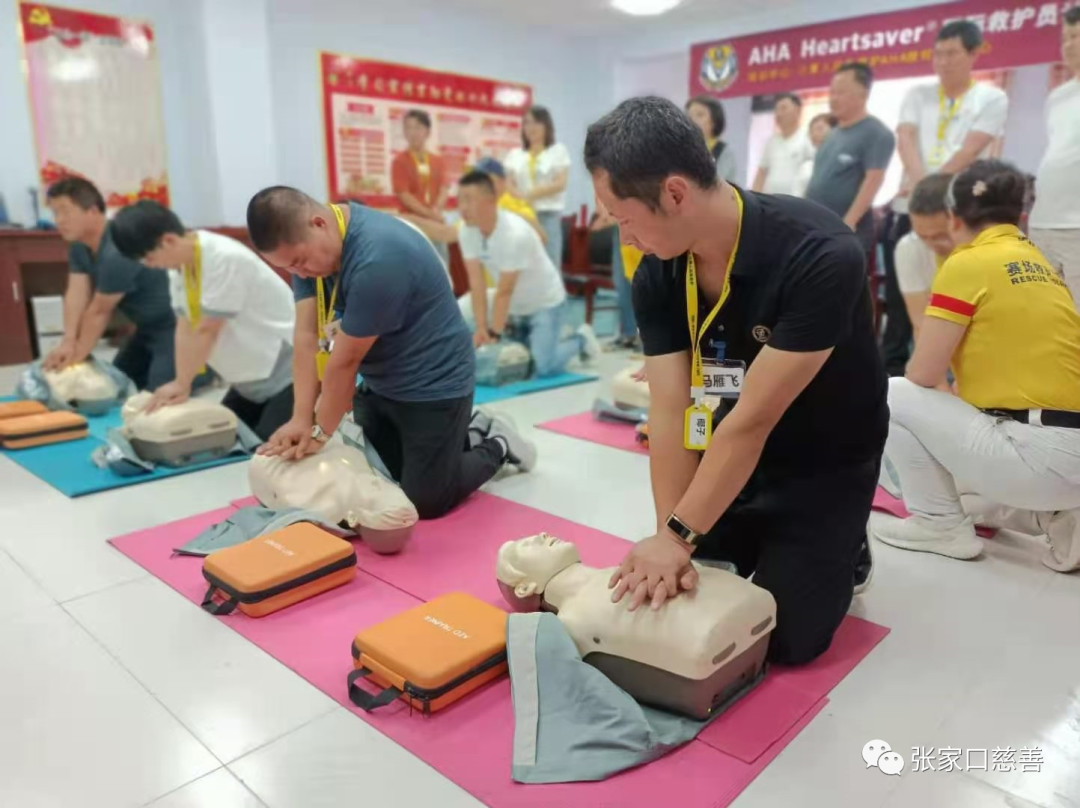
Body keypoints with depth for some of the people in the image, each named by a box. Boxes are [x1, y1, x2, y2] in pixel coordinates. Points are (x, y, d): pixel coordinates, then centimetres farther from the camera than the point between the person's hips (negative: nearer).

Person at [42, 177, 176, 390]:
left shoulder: (117, 252, -27)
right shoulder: (79, 246, 5)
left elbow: (99, 312, -18)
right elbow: (76, 295, -7)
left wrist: (78, 354, -7)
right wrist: (68, 344, -19)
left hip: (174, 326, -10)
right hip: (149, 326, 10)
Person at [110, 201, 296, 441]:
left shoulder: (226, 258, -25)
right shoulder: (180, 263, 2)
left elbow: (207, 330, -21)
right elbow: (185, 327, 0)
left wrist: (181, 384, -11)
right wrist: (181, 387, -6)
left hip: (287, 372, -9)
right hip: (250, 376, 9)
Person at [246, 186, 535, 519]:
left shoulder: (378, 260, -34)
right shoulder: (305, 245, -6)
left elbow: (345, 360, -25)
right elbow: (306, 335, -11)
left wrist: (320, 432, -14)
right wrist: (301, 418, -18)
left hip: (433, 386, -8)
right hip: (381, 383, 8)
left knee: (425, 502, 0)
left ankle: (498, 445, 23)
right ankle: (464, 433, 31)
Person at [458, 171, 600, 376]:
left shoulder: (514, 234, -32)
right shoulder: (467, 232, -13)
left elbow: (504, 291, -28)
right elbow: (477, 283, -12)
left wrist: (494, 333, -23)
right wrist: (481, 328, -16)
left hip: (545, 303, -6)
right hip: (514, 307, 7)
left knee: (545, 367, -17)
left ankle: (581, 340, 13)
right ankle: (533, 341, 25)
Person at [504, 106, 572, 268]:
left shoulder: (559, 151, 7)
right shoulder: (515, 155, 17)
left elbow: (560, 183, -4)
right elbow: (509, 184, 7)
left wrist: (530, 195, -11)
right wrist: (522, 200, -14)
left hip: (549, 214, -3)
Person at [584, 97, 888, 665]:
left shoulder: (820, 257, -33)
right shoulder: (656, 276, -15)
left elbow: (754, 419, -33)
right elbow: (669, 412, -19)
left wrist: (675, 535, -30)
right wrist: (670, 538, -25)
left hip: (825, 463, -4)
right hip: (729, 454, 5)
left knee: (782, 636, -4)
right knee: (680, 603, 7)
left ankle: (842, 553, 23)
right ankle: (763, 549, 30)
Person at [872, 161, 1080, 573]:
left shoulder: (967, 263, -8)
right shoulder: (1038, 263, 16)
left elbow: (923, 376, -7)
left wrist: (948, 393, 16)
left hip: (1043, 455, -8)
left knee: (891, 396, 2)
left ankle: (941, 524, 10)